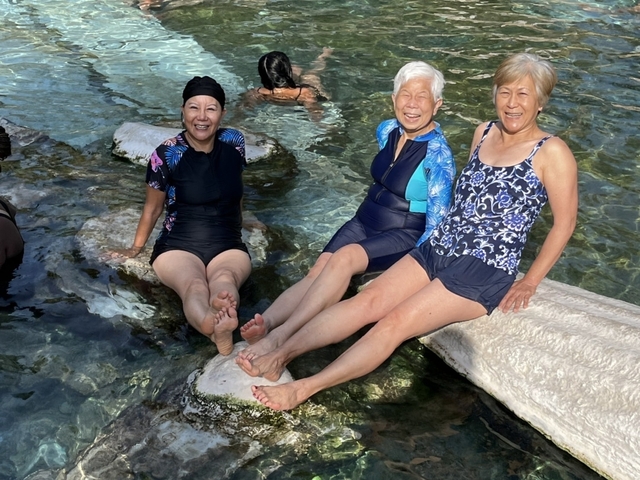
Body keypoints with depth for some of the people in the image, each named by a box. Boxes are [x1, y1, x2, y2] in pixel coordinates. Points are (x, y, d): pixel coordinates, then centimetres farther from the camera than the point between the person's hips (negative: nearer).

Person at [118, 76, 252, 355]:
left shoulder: (233, 143, 1)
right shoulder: (167, 155, -7)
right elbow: (152, 208, 7)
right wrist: (135, 248, 18)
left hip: (228, 246, 3)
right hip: (177, 246, -3)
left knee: (225, 279, -36)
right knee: (193, 285, -39)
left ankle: (223, 311, -71)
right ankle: (216, 328, -72)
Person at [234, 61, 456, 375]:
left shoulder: (438, 155, -17)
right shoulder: (387, 131, 2)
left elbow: (436, 224, -15)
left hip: (404, 237, -6)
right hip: (364, 222, 6)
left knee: (345, 257, -34)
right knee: (318, 270, -22)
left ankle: (279, 337, -45)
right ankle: (266, 321, -44)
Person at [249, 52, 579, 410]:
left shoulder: (551, 152, -7)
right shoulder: (485, 133, 12)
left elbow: (565, 222, -4)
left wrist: (530, 283, -3)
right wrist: (446, 237, 13)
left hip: (484, 273, -6)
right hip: (436, 250, 6)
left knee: (395, 323, -21)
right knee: (367, 301, -14)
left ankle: (304, 388, -25)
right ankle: (280, 354, -20)